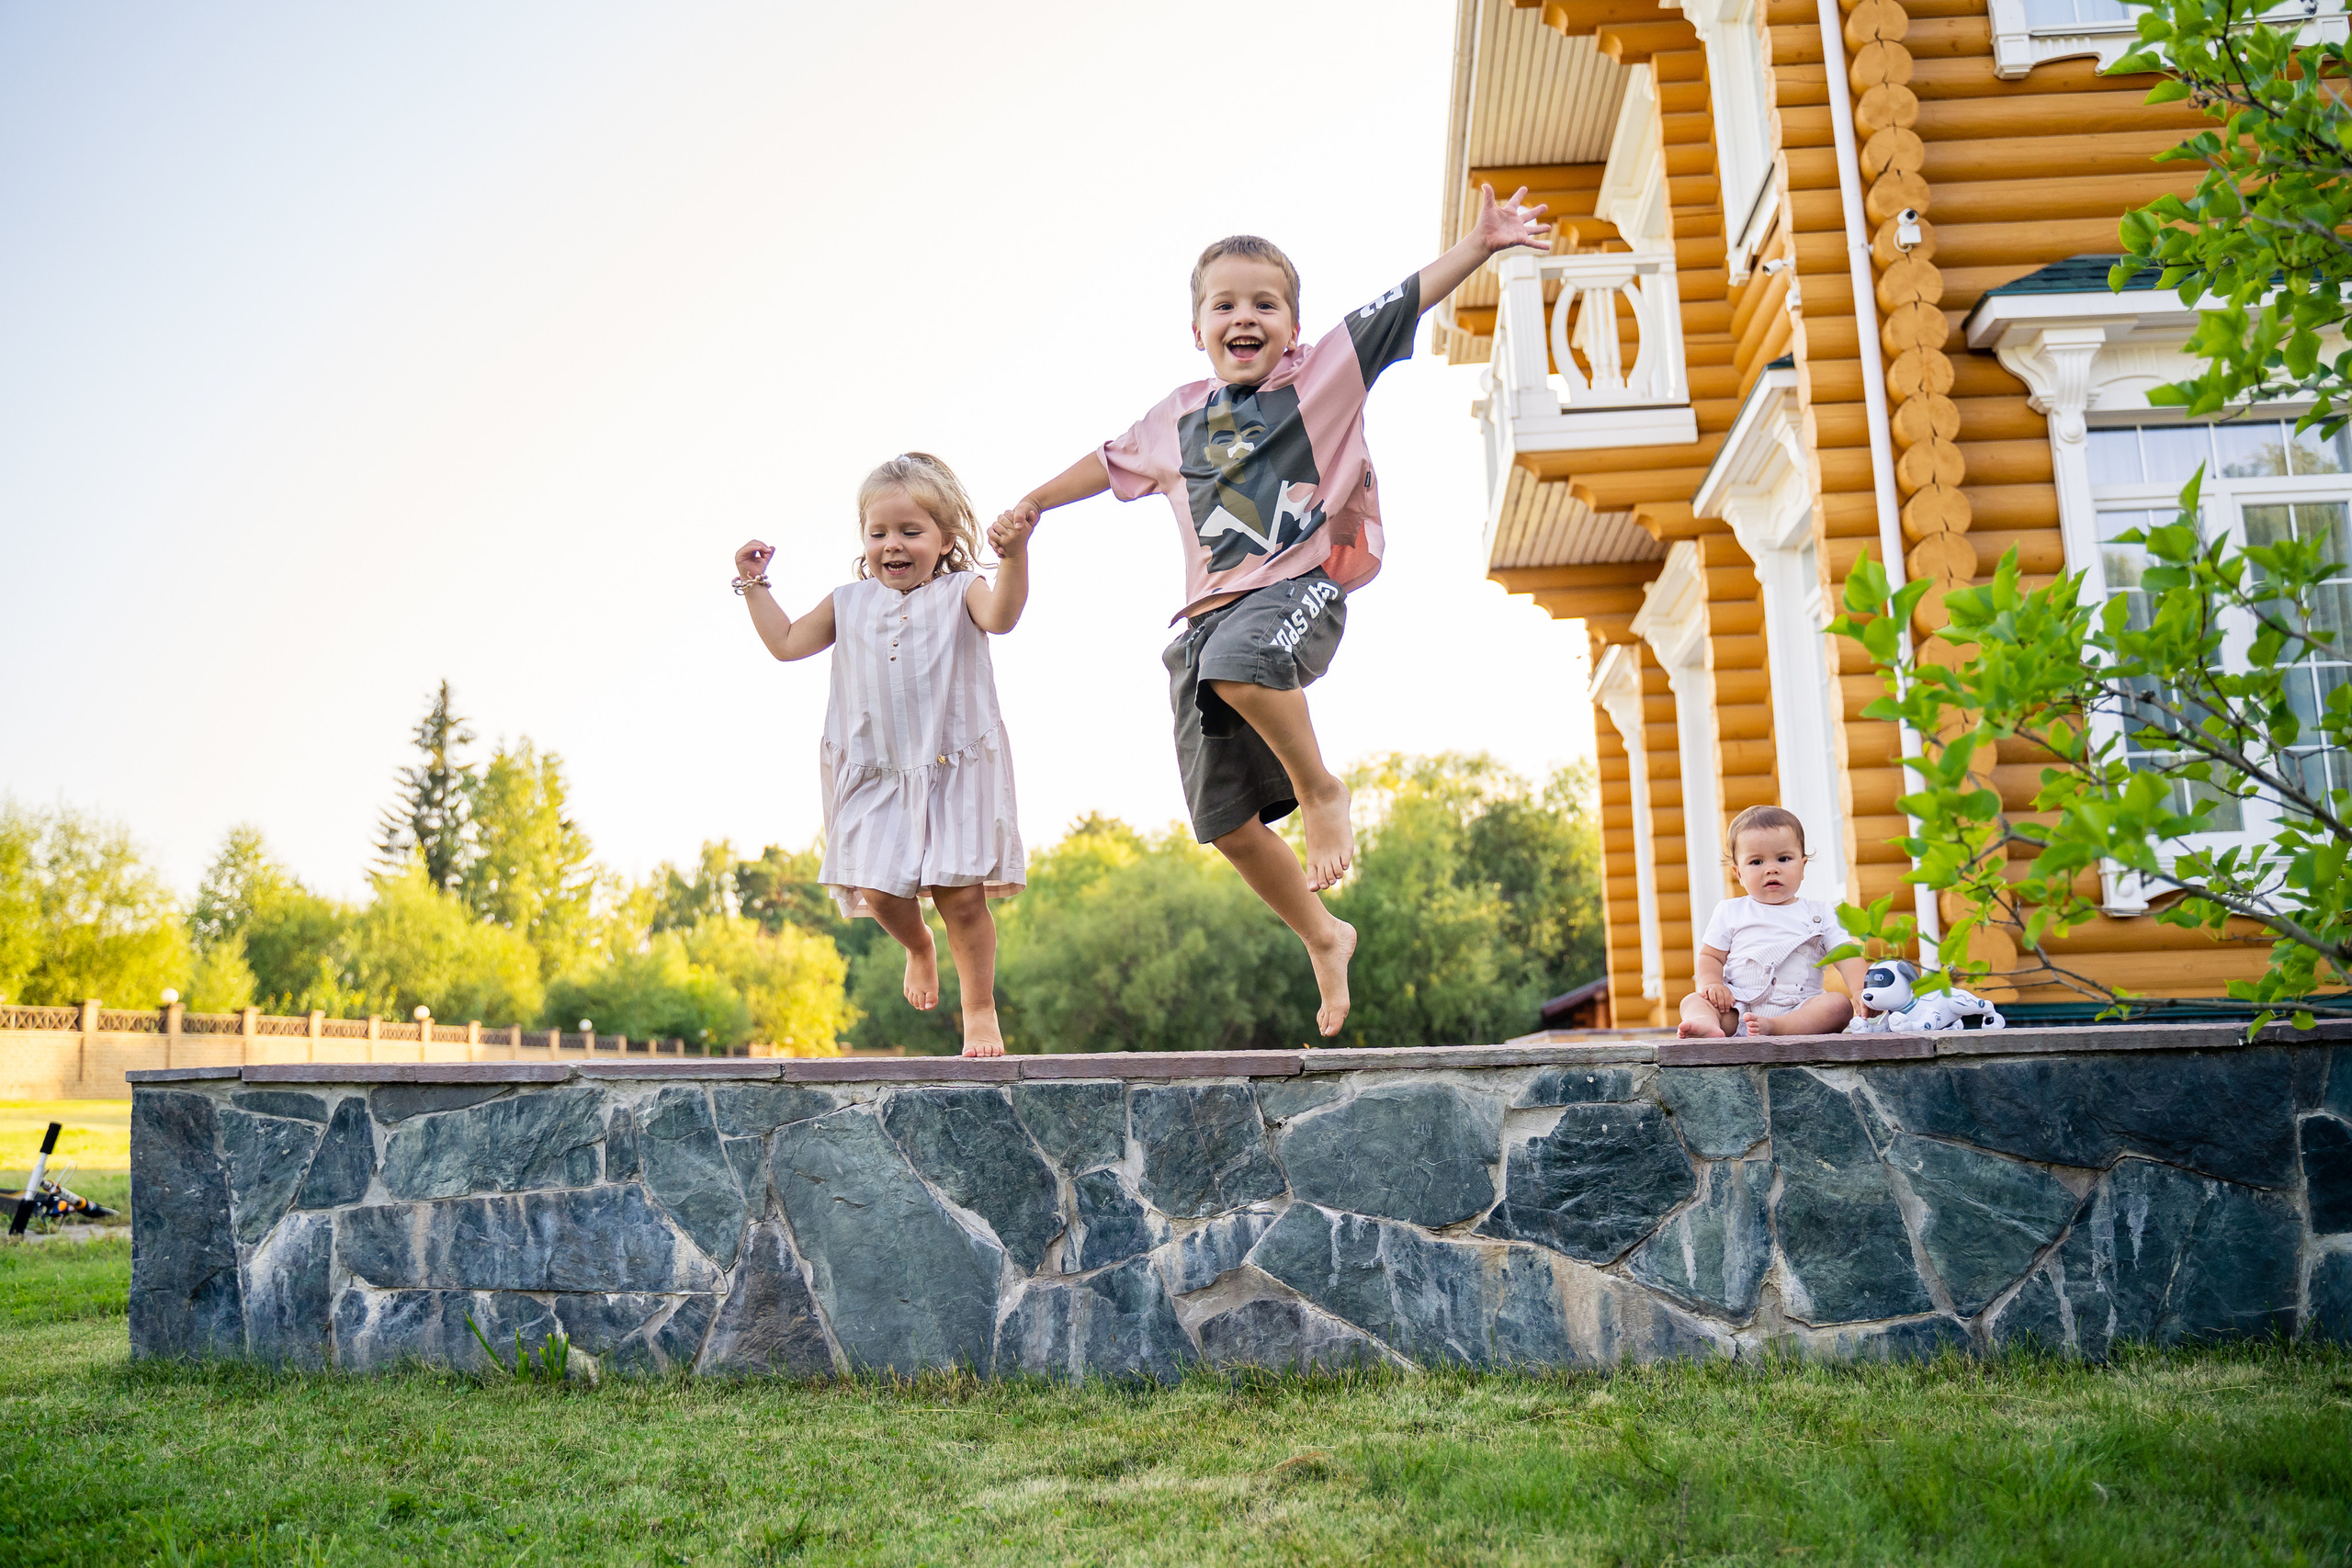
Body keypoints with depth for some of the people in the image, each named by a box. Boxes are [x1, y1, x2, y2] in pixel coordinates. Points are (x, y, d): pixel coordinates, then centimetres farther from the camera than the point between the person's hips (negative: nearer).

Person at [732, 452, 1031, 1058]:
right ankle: (918, 947, 31)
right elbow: (785, 643, 20)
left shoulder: (959, 592, 2)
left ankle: (980, 1008, 12)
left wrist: (1014, 555, -37)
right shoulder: (850, 603, 13)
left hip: (956, 769, -3)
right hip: (876, 776, 3)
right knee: (879, 890, -5)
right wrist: (755, 584, 15)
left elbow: (1001, 616, -20)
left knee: (961, 894, -6)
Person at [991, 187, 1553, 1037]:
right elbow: (1110, 462, 33)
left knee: (1238, 660, -41)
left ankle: (1320, 786, -15)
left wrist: (1481, 241, -12)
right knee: (1226, 820, 3)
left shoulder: (1324, 373, 6)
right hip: (1209, 610, 5)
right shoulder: (1178, 417, 17)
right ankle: (1323, 937, 24)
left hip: (1300, 584, -5)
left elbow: (1406, 301, -2)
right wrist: (1034, 503, 38)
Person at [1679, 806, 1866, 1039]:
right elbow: (1710, 956, 16)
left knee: (1840, 1005, -28)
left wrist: (1860, 991, -15)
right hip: (1737, 1008, 0)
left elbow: (1846, 955, 6)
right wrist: (1712, 983, -7)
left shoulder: (1819, 914, 15)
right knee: (1693, 1000, -24)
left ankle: (1773, 1027, -47)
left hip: (1798, 1009, 0)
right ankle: (1706, 1023, -59)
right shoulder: (1730, 912, 17)